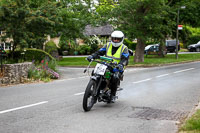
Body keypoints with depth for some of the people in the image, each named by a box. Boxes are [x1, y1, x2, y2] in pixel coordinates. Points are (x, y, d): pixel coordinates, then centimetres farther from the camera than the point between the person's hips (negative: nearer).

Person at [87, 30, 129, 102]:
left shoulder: (124, 48, 2)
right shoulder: (108, 45, 12)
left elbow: (125, 59, -12)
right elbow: (100, 52, 5)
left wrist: (121, 64, -34)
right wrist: (92, 56, -15)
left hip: (117, 68, -4)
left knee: (115, 77, -35)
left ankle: (113, 95, -18)